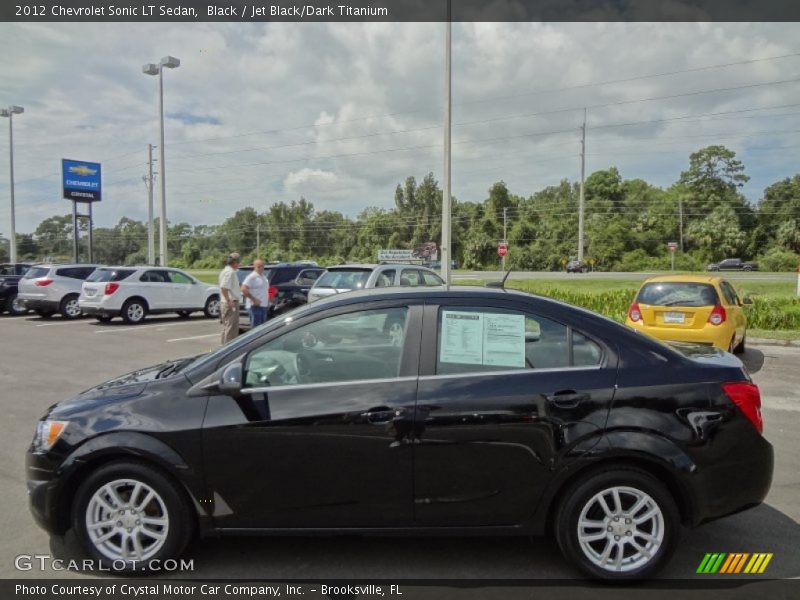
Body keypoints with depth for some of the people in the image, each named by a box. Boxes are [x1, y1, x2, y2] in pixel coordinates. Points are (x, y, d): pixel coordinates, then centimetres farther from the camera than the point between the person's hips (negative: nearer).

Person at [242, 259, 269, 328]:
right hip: (255, 306, -9)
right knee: (256, 327, -9)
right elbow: (244, 289, -22)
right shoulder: (252, 277, -11)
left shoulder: (264, 277, 17)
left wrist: (268, 303, 18)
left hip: (264, 306, 9)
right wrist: (253, 299, -20)